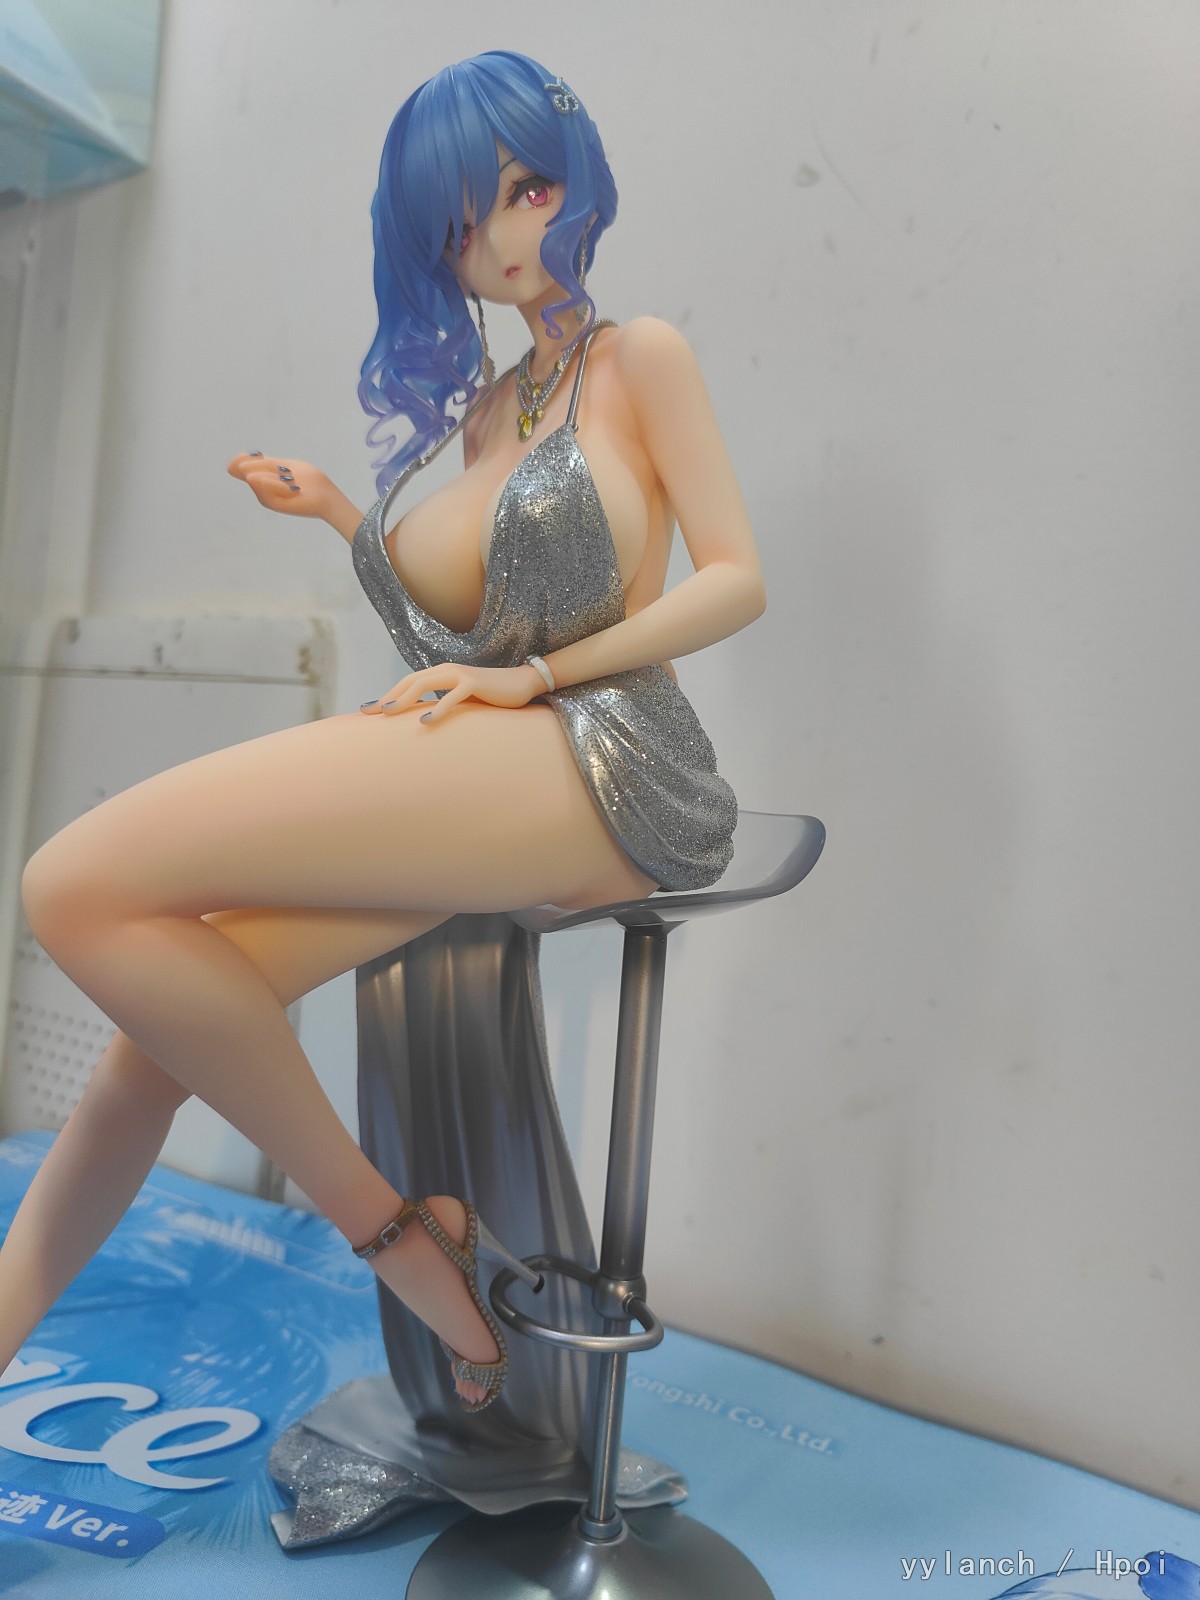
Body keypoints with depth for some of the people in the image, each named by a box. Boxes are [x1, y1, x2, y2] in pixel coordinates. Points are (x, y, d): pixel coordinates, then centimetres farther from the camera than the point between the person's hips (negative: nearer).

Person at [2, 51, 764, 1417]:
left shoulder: (640, 358, 9)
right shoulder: (480, 410, 27)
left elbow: (737, 580, -1)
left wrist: (531, 676, -9)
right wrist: (338, 512, 20)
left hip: (599, 762, -7)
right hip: (476, 796, 7)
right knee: (160, 1020, -5)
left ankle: (391, 1222, -9)